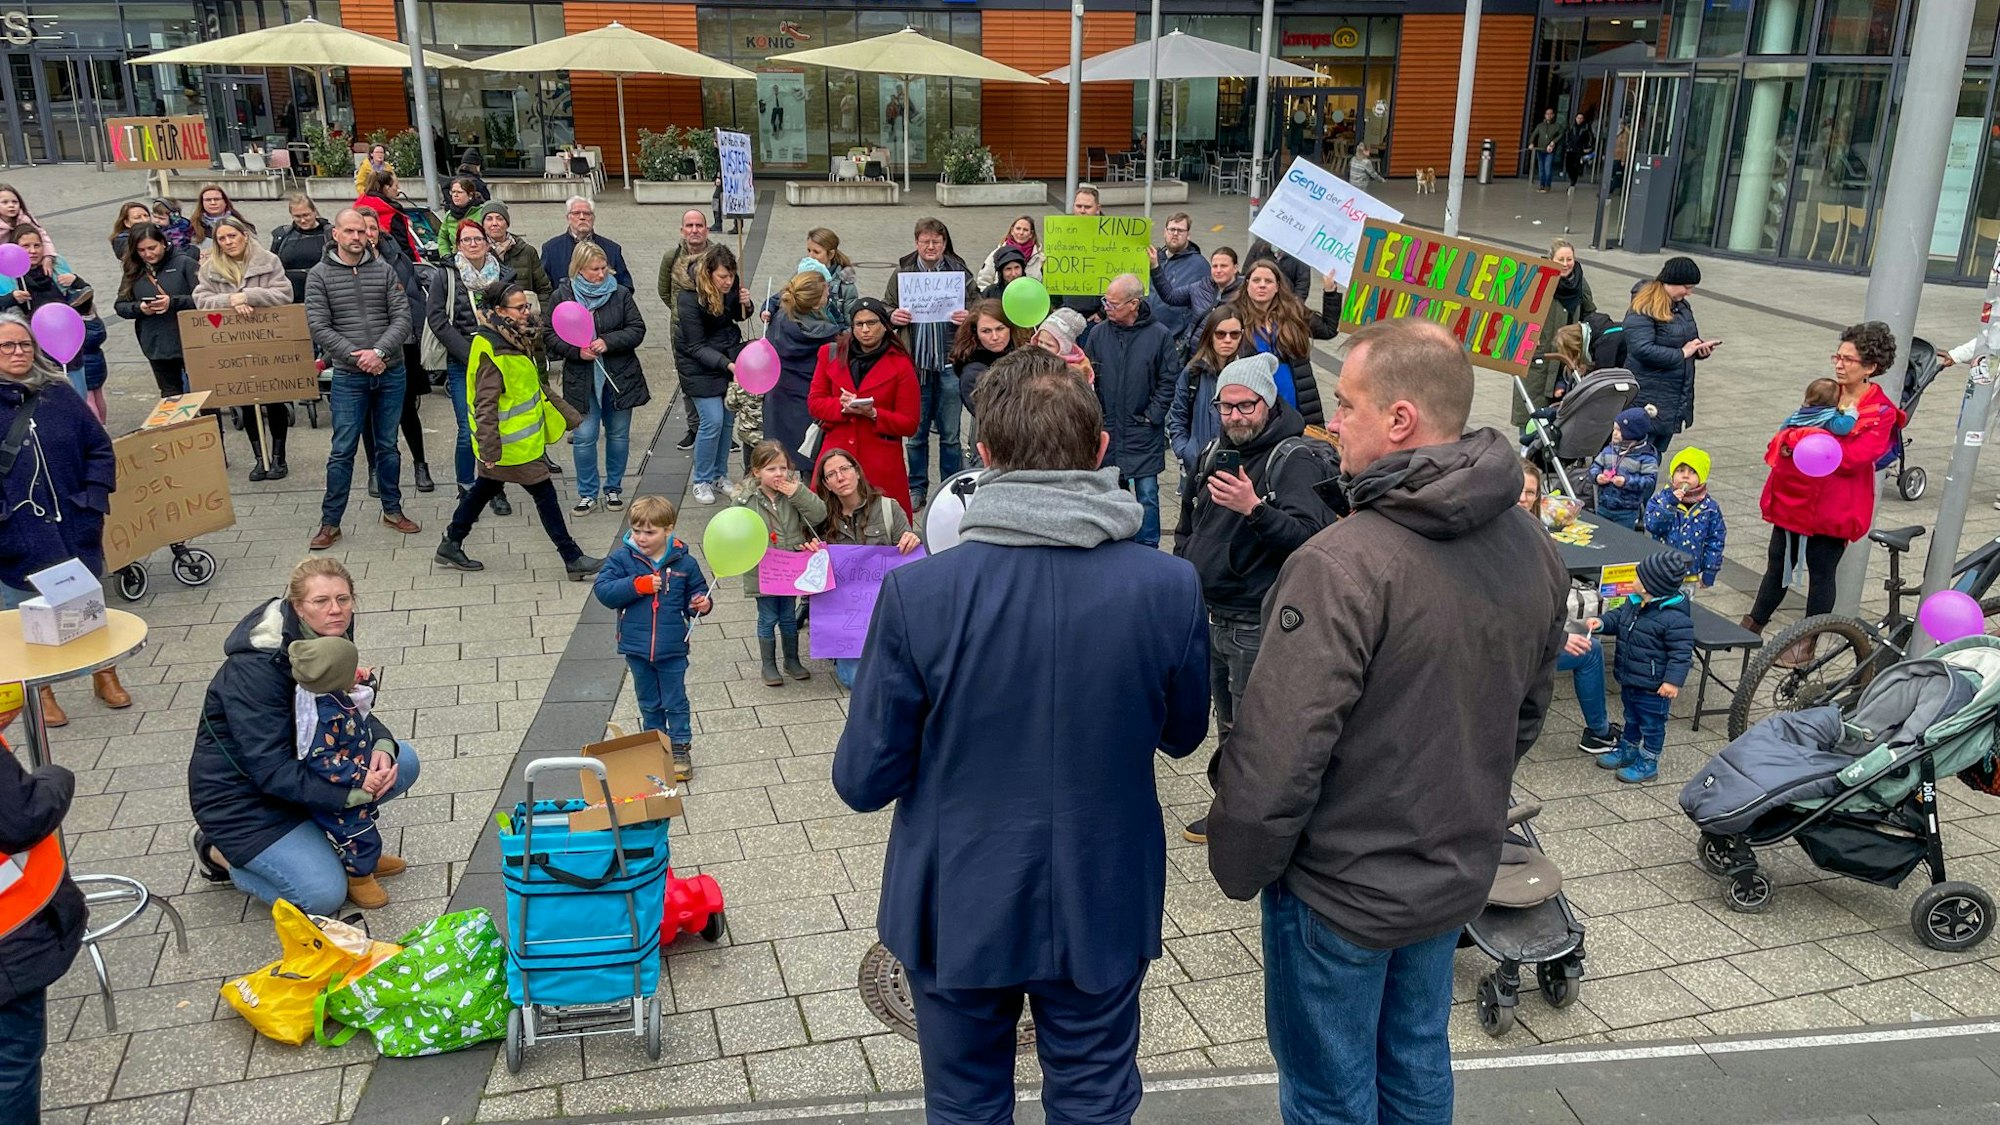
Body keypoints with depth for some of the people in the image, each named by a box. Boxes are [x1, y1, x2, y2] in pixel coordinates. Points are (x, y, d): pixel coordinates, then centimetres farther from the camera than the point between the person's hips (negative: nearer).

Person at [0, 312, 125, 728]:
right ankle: (41, 692, 27)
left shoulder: (60, 393, 0)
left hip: (74, 526, 2)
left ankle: (104, 674, 33)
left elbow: (99, 447, 5)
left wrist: (95, 496, -4)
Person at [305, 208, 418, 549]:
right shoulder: (320, 275, -1)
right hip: (348, 376, -2)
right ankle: (330, 522, 9)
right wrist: (359, 358, -14)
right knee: (343, 450, 0)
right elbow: (319, 327, -7)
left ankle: (392, 510, 25)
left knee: (388, 445, 13)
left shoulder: (383, 270, 4)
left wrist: (379, 351, -16)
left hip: (390, 372, 2)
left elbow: (402, 317, -3)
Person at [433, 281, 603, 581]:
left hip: (524, 437, 10)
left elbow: (534, 387, 20)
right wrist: (489, 449, -29)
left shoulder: (516, 341, 8)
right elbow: (485, 404, -26)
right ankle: (573, 559, 4)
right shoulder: (491, 350, -22)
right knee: (544, 493, -3)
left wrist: (568, 413, 22)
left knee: (486, 487, 21)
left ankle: (450, 545, 34)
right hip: (511, 442, -10)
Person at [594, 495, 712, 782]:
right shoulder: (622, 559, -6)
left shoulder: (684, 563, -6)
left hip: (672, 649, -1)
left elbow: (696, 592, 6)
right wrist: (638, 585, -22)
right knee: (649, 703, 18)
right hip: (636, 648, 2)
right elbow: (603, 590, -15)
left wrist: (702, 604, -17)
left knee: (676, 702, 9)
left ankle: (680, 749, 21)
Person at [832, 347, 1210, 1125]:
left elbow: (863, 781, -13)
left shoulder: (917, 593, -22)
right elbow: (1183, 735, 1)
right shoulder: (1170, 587, -17)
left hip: (961, 910, -1)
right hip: (1104, 908, 1)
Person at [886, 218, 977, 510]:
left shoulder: (960, 273, 3)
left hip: (950, 362, -1)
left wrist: (969, 318, -17)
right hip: (914, 363, 1)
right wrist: (892, 317, -11)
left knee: (950, 433, 7)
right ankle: (917, 488, 22)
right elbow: (885, 308, 11)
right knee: (915, 432, 10)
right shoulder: (902, 274, 6)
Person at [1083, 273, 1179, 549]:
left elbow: (1169, 381, -3)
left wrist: (1153, 415, -8)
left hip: (1144, 433, -3)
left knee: (1147, 493, 2)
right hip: (1107, 429, 3)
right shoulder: (1098, 334, 0)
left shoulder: (1159, 335, -7)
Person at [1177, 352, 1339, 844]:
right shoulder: (1213, 452, 9)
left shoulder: (1294, 460, -15)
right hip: (1214, 614, 8)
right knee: (1228, 727, 21)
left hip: (1258, 622, -8)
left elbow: (1311, 535, -27)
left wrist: (1254, 508, -38)